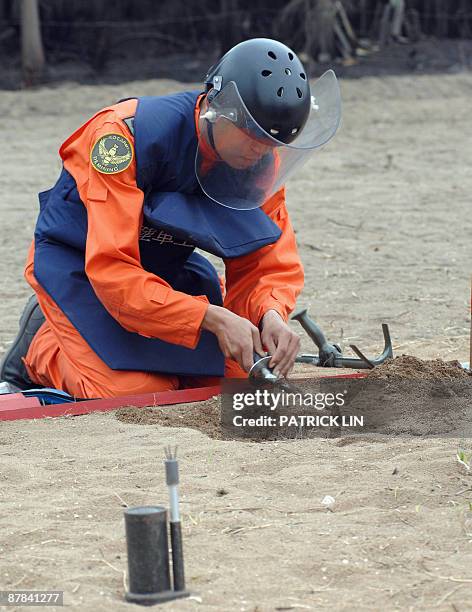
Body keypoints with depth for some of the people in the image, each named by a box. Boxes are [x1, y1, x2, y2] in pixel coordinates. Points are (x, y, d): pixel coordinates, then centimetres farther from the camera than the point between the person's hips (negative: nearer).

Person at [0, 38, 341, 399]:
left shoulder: (263, 160, -15)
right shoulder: (128, 133, -34)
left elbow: (266, 262, -10)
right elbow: (111, 268, -38)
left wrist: (271, 314, -35)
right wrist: (212, 318, -45)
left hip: (166, 266, 7)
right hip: (76, 262, -6)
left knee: (241, 375, -2)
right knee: (143, 394, -24)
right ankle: (40, 348, 6)